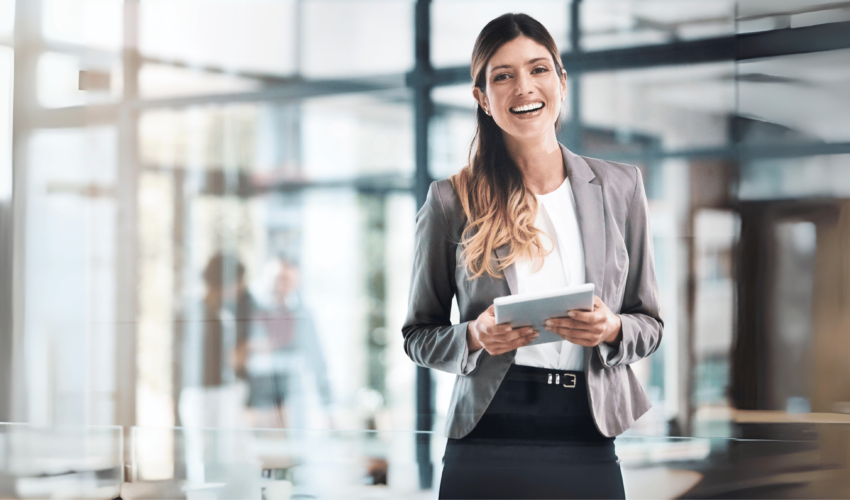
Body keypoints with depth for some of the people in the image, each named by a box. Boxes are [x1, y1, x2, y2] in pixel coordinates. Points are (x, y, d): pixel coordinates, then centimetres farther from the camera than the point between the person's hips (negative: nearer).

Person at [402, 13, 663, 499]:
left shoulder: (620, 187, 7)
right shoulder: (452, 202, 1)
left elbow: (649, 323, 12)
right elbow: (418, 334, 8)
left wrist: (611, 329, -9)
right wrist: (474, 337, -12)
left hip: (587, 446, 2)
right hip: (488, 445, -2)